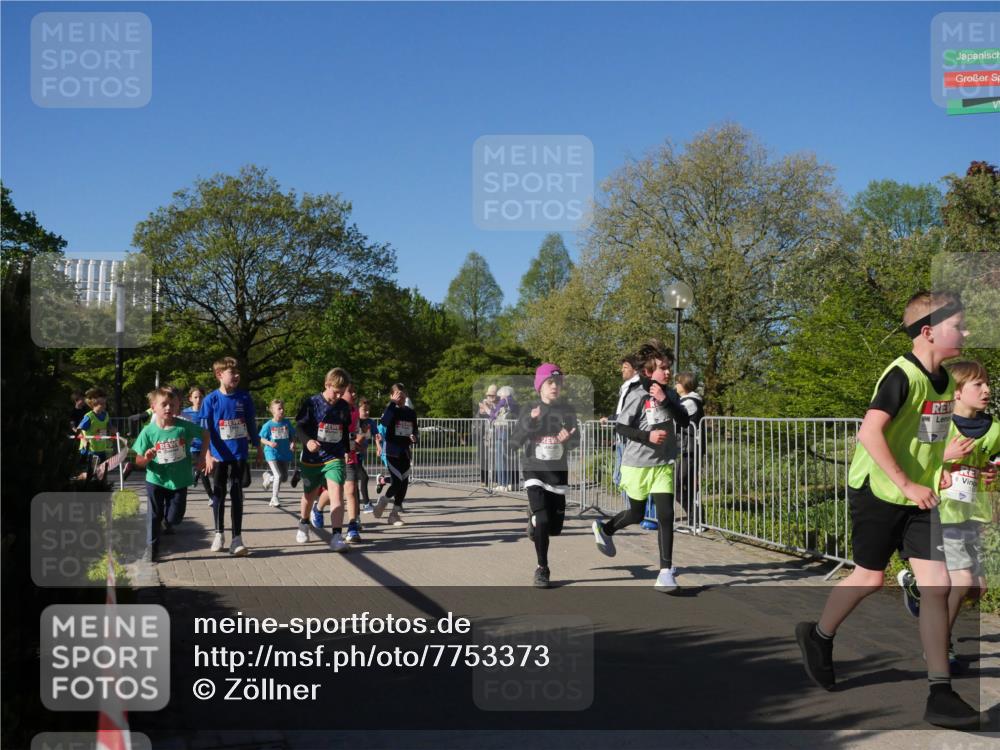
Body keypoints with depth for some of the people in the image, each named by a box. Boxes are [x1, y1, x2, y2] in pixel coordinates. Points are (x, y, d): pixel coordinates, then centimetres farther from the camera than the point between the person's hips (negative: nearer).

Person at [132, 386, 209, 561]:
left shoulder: (184, 427, -11)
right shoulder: (148, 432, -12)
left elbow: (205, 434, 6)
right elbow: (139, 461, -7)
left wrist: (202, 456, 1)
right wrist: (146, 458, -29)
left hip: (179, 480, 1)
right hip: (156, 480, -1)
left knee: (175, 517, 9)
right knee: (154, 515, 1)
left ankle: (167, 522, 45)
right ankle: (151, 547, 15)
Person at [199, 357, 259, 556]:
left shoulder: (244, 397, -1)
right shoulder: (211, 399, -6)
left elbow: (251, 425, 8)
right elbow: (205, 430, -6)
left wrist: (258, 446, 13)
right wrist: (208, 455, -12)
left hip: (239, 454, 0)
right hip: (219, 456, 0)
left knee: (237, 495, 0)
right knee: (219, 494, 11)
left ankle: (237, 539, 2)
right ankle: (219, 534, 26)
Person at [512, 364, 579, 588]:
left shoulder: (567, 411, 0)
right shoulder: (530, 411, -5)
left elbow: (576, 441, 2)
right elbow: (515, 443, -8)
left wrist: (567, 440, -21)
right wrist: (529, 422, -23)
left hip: (558, 471, 3)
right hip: (534, 470, -2)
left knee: (555, 527, 6)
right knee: (542, 521, -15)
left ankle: (534, 517, 42)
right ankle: (542, 569, 0)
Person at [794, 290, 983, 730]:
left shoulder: (944, 380, 5)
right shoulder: (902, 375, -20)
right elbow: (870, 432, -28)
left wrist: (938, 468, 8)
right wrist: (906, 486, -26)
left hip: (918, 499, 7)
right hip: (878, 493, -7)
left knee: (936, 586, -3)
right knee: (870, 579, 8)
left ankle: (940, 694, 0)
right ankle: (818, 636, 36)